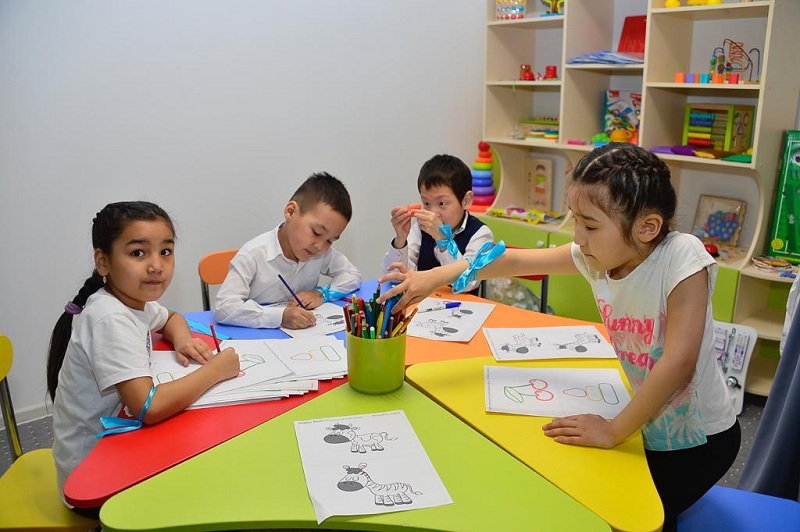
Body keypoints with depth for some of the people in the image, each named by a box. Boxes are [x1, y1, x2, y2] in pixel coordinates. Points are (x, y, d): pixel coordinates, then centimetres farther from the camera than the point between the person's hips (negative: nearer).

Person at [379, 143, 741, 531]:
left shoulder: (682, 257, -30)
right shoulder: (596, 254, -12)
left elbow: (678, 363, -35)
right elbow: (518, 260, -4)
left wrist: (613, 431, -26)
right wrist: (435, 278, -11)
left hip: (697, 438, -5)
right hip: (645, 425, 6)